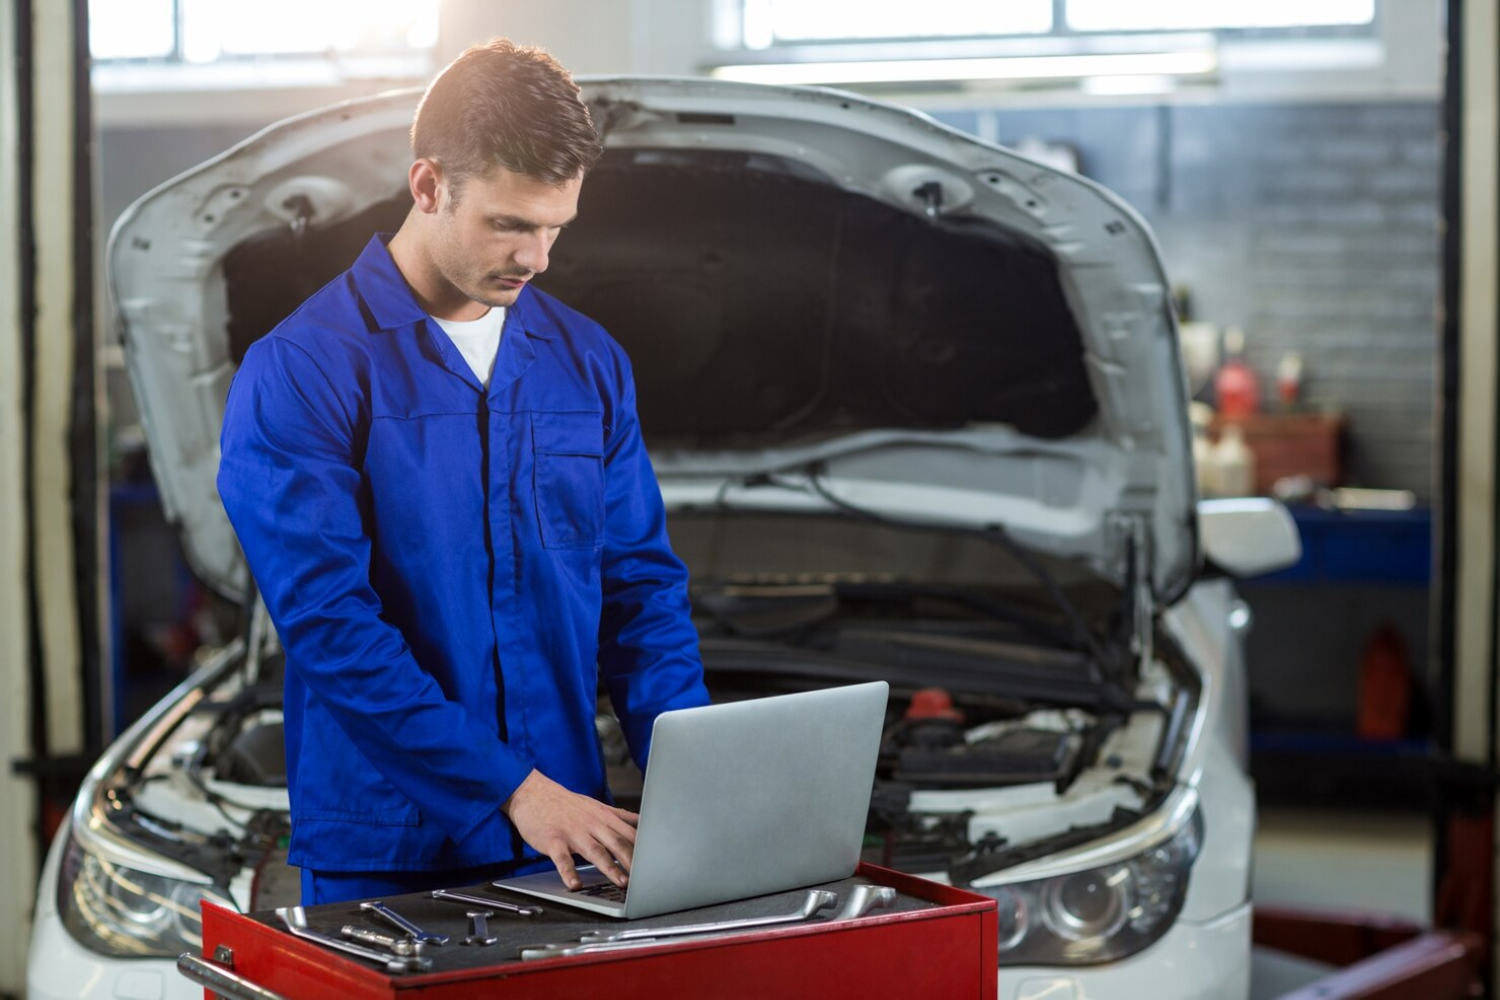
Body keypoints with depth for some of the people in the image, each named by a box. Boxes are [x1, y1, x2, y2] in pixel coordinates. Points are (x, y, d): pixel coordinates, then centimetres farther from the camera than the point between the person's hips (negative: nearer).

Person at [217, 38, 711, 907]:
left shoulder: (588, 362, 7)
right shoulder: (299, 372, -10)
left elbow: (642, 586, 8)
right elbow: (328, 619, -17)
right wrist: (512, 786, -21)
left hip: (570, 838, 4)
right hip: (386, 855, -4)